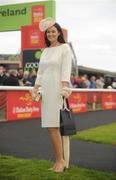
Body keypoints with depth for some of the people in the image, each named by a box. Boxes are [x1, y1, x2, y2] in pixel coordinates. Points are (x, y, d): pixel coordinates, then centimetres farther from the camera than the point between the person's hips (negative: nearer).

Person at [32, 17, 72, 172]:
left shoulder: (65, 48, 0)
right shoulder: (45, 51, 19)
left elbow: (66, 69, -11)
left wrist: (65, 87, -21)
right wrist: (35, 89, 13)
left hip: (58, 89, -7)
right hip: (46, 90, 7)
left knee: (52, 126, -12)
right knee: (51, 126, 3)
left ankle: (60, 160, -2)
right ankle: (60, 160, 9)